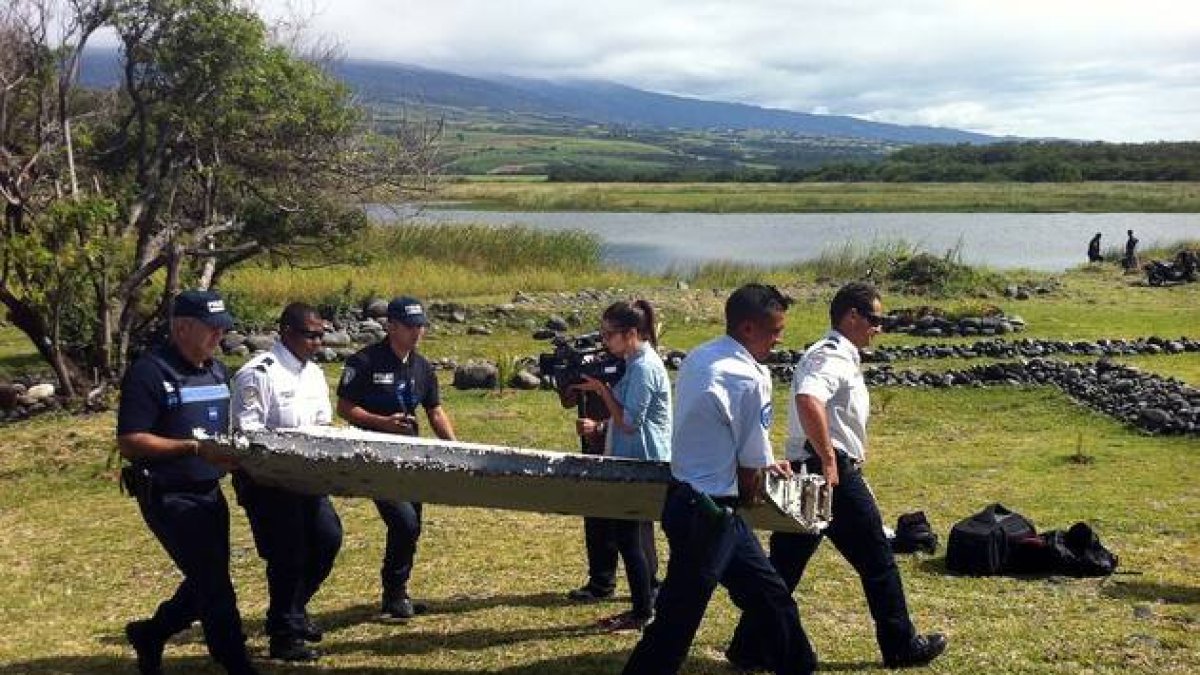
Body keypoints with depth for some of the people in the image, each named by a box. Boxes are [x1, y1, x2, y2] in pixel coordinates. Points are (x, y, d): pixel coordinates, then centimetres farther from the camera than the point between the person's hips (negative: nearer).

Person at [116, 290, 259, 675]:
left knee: (207, 581, 17)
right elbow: (129, 442, -20)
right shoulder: (150, 372, -15)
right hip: (169, 497, -8)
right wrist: (195, 448, -26)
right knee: (213, 585, -5)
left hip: (209, 494, 8)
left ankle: (149, 634, 38)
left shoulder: (218, 371, 10)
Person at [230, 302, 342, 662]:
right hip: (266, 480, -8)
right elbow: (247, 434, -20)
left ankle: (294, 609, 30)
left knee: (328, 537, 7)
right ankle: (283, 636, 13)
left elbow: (323, 426, 15)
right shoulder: (258, 373, -16)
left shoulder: (314, 373, 10)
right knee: (288, 553, -3)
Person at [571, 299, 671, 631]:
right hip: (637, 464, 10)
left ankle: (642, 613, 6)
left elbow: (628, 423, -21)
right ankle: (648, 602, 24)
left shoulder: (644, 368, -19)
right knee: (637, 535, 15)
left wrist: (602, 389, -15)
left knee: (628, 536, -3)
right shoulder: (636, 362, 11)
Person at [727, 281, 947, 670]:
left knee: (785, 563, 11)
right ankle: (901, 646, 19)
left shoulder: (830, 354, 17)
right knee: (876, 561, 6)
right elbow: (808, 401, -35)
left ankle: (749, 646, 13)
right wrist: (829, 459, -29)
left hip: (806, 473, 9)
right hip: (834, 475, -9)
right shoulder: (835, 358, -16)